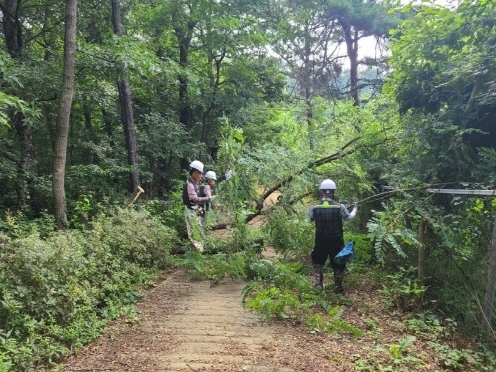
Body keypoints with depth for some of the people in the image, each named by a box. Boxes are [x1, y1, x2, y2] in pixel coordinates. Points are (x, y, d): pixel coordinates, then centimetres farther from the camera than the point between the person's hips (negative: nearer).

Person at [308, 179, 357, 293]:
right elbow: (348, 217, 6)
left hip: (320, 242, 1)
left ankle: (318, 283, 19)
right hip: (336, 241, -1)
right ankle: (338, 286, 23)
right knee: (338, 264, 15)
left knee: (318, 262, 22)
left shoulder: (314, 207, -11)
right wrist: (355, 208, 25)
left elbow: (310, 219, 8)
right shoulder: (340, 207, -12)